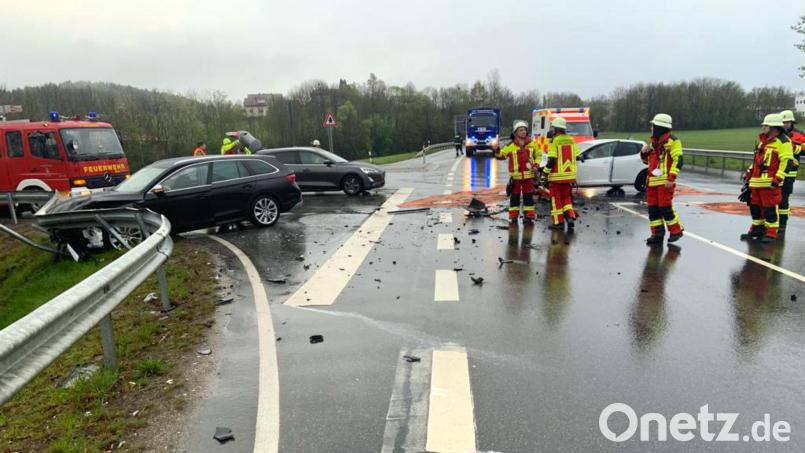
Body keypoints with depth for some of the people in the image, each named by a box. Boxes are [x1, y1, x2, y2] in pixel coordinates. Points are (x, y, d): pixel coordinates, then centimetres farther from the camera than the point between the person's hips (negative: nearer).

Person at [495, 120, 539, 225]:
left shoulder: (532, 144, 5)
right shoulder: (511, 146, -4)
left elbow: (537, 155, 18)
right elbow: (501, 156, -2)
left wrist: (536, 164, 3)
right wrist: (497, 150, -21)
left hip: (529, 175, 2)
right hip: (516, 176, -2)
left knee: (528, 197, 8)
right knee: (515, 197, 6)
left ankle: (529, 216, 17)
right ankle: (513, 217, 14)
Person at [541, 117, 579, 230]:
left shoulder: (554, 141, -12)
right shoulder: (571, 140, 6)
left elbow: (551, 160, -17)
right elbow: (577, 156, 9)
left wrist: (545, 171, -6)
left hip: (556, 175, -5)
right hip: (569, 175, 5)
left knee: (556, 199, 5)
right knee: (566, 197, 18)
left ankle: (558, 222, 7)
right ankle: (570, 217, 3)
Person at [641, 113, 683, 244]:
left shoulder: (672, 140, -7)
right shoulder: (654, 142, 18)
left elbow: (678, 160, -14)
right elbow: (647, 160, 28)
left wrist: (671, 178, -20)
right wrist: (644, 153, 6)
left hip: (665, 181, -8)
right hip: (652, 181, 8)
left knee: (665, 207, -7)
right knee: (653, 208, 7)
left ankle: (676, 231, 8)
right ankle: (657, 234, 14)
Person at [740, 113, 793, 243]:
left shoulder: (783, 141, -8)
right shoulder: (763, 141, 20)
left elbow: (786, 162, -15)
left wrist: (778, 179, -21)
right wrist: (749, 173, 23)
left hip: (770, 182, -8)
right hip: (756, 181, 9)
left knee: (770, 208, -6)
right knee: (755, 206, 13)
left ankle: (771, 233, 0)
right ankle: (757, 229, 25)